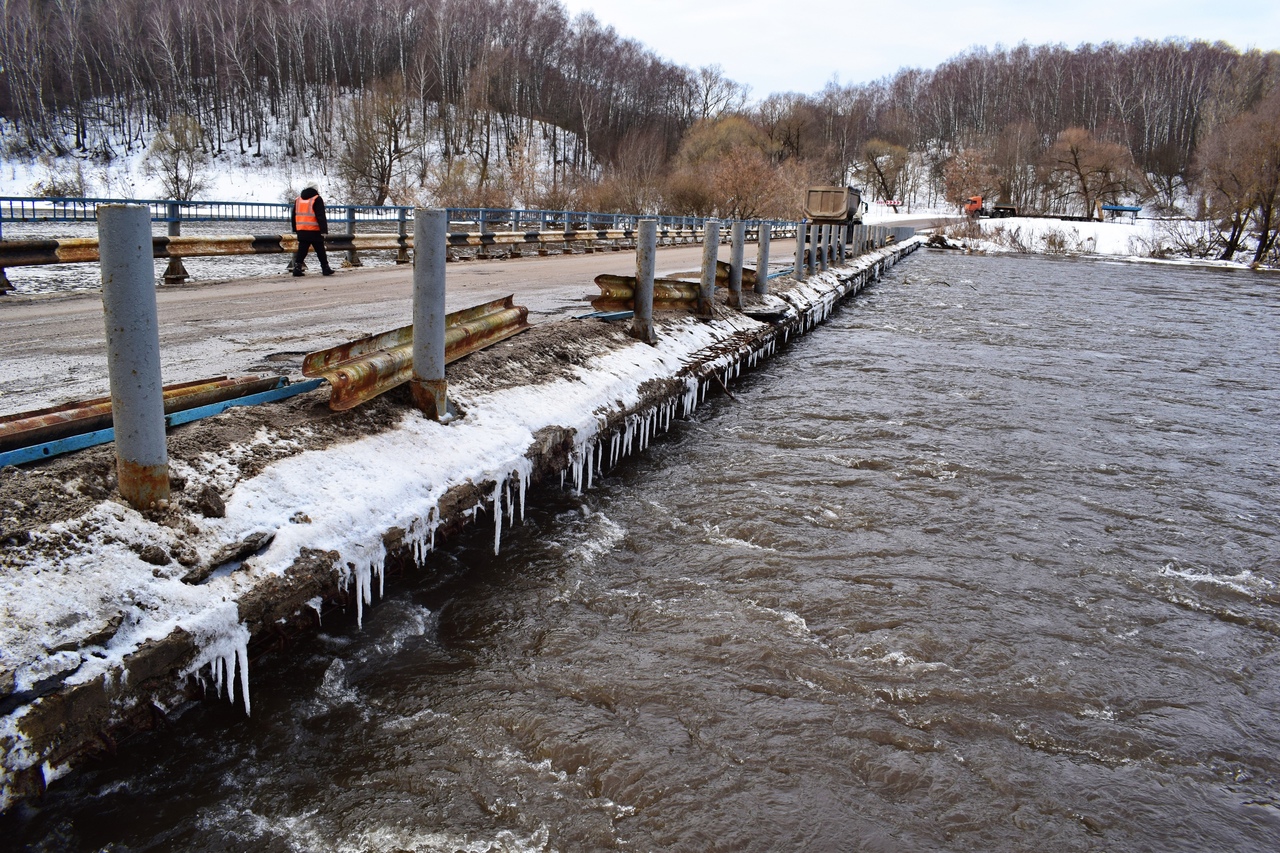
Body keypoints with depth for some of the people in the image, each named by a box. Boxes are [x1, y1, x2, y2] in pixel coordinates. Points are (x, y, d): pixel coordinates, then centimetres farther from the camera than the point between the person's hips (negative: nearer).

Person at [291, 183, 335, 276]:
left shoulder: (298, 199, 14)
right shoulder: (317, 199, -6)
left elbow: (294, 216, 19)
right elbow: (321, 217, -14)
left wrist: (295, 230, 25)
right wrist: (324, 230, -15)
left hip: (301, 231, 5)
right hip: (315, 231, -5)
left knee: (301, 251, 6)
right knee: (320, 251, 5)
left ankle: (297, 268, -3)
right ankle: (325, 268, 10)